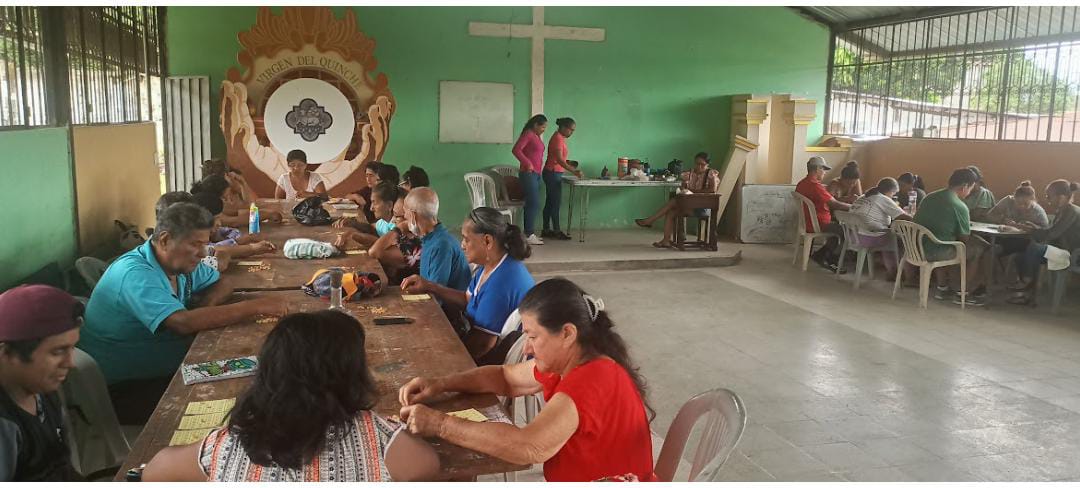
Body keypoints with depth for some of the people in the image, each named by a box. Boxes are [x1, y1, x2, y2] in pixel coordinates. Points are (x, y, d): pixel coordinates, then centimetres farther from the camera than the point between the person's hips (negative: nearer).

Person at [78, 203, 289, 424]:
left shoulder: (181, 262, 2)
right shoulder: (134, 273, -24)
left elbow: (222, 285, 16)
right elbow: (184, 322, -36)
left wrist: (208, 303, -9)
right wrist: (256, 306, -32)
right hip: (118, 388, -8)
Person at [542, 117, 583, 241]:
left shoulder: (559, 138, 14)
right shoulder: (558, 138, -17)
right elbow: (559, 159, -26)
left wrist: (571, 166, 8)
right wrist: (574, 171, -31)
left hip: (552, 174, 10)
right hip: (554, 174, -10)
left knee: (550, 202, 10)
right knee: (556, 202, -6)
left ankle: (546, 230, 14)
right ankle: (556, 231, -1)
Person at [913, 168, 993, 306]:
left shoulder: (929, 197, 9)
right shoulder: (959, 206, -13)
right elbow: (965, 239, -6)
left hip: (918, 249, 8)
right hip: (937, 252, -8)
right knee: (981, 250, 9)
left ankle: (942, 288, 34)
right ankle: (965, 293, 17)